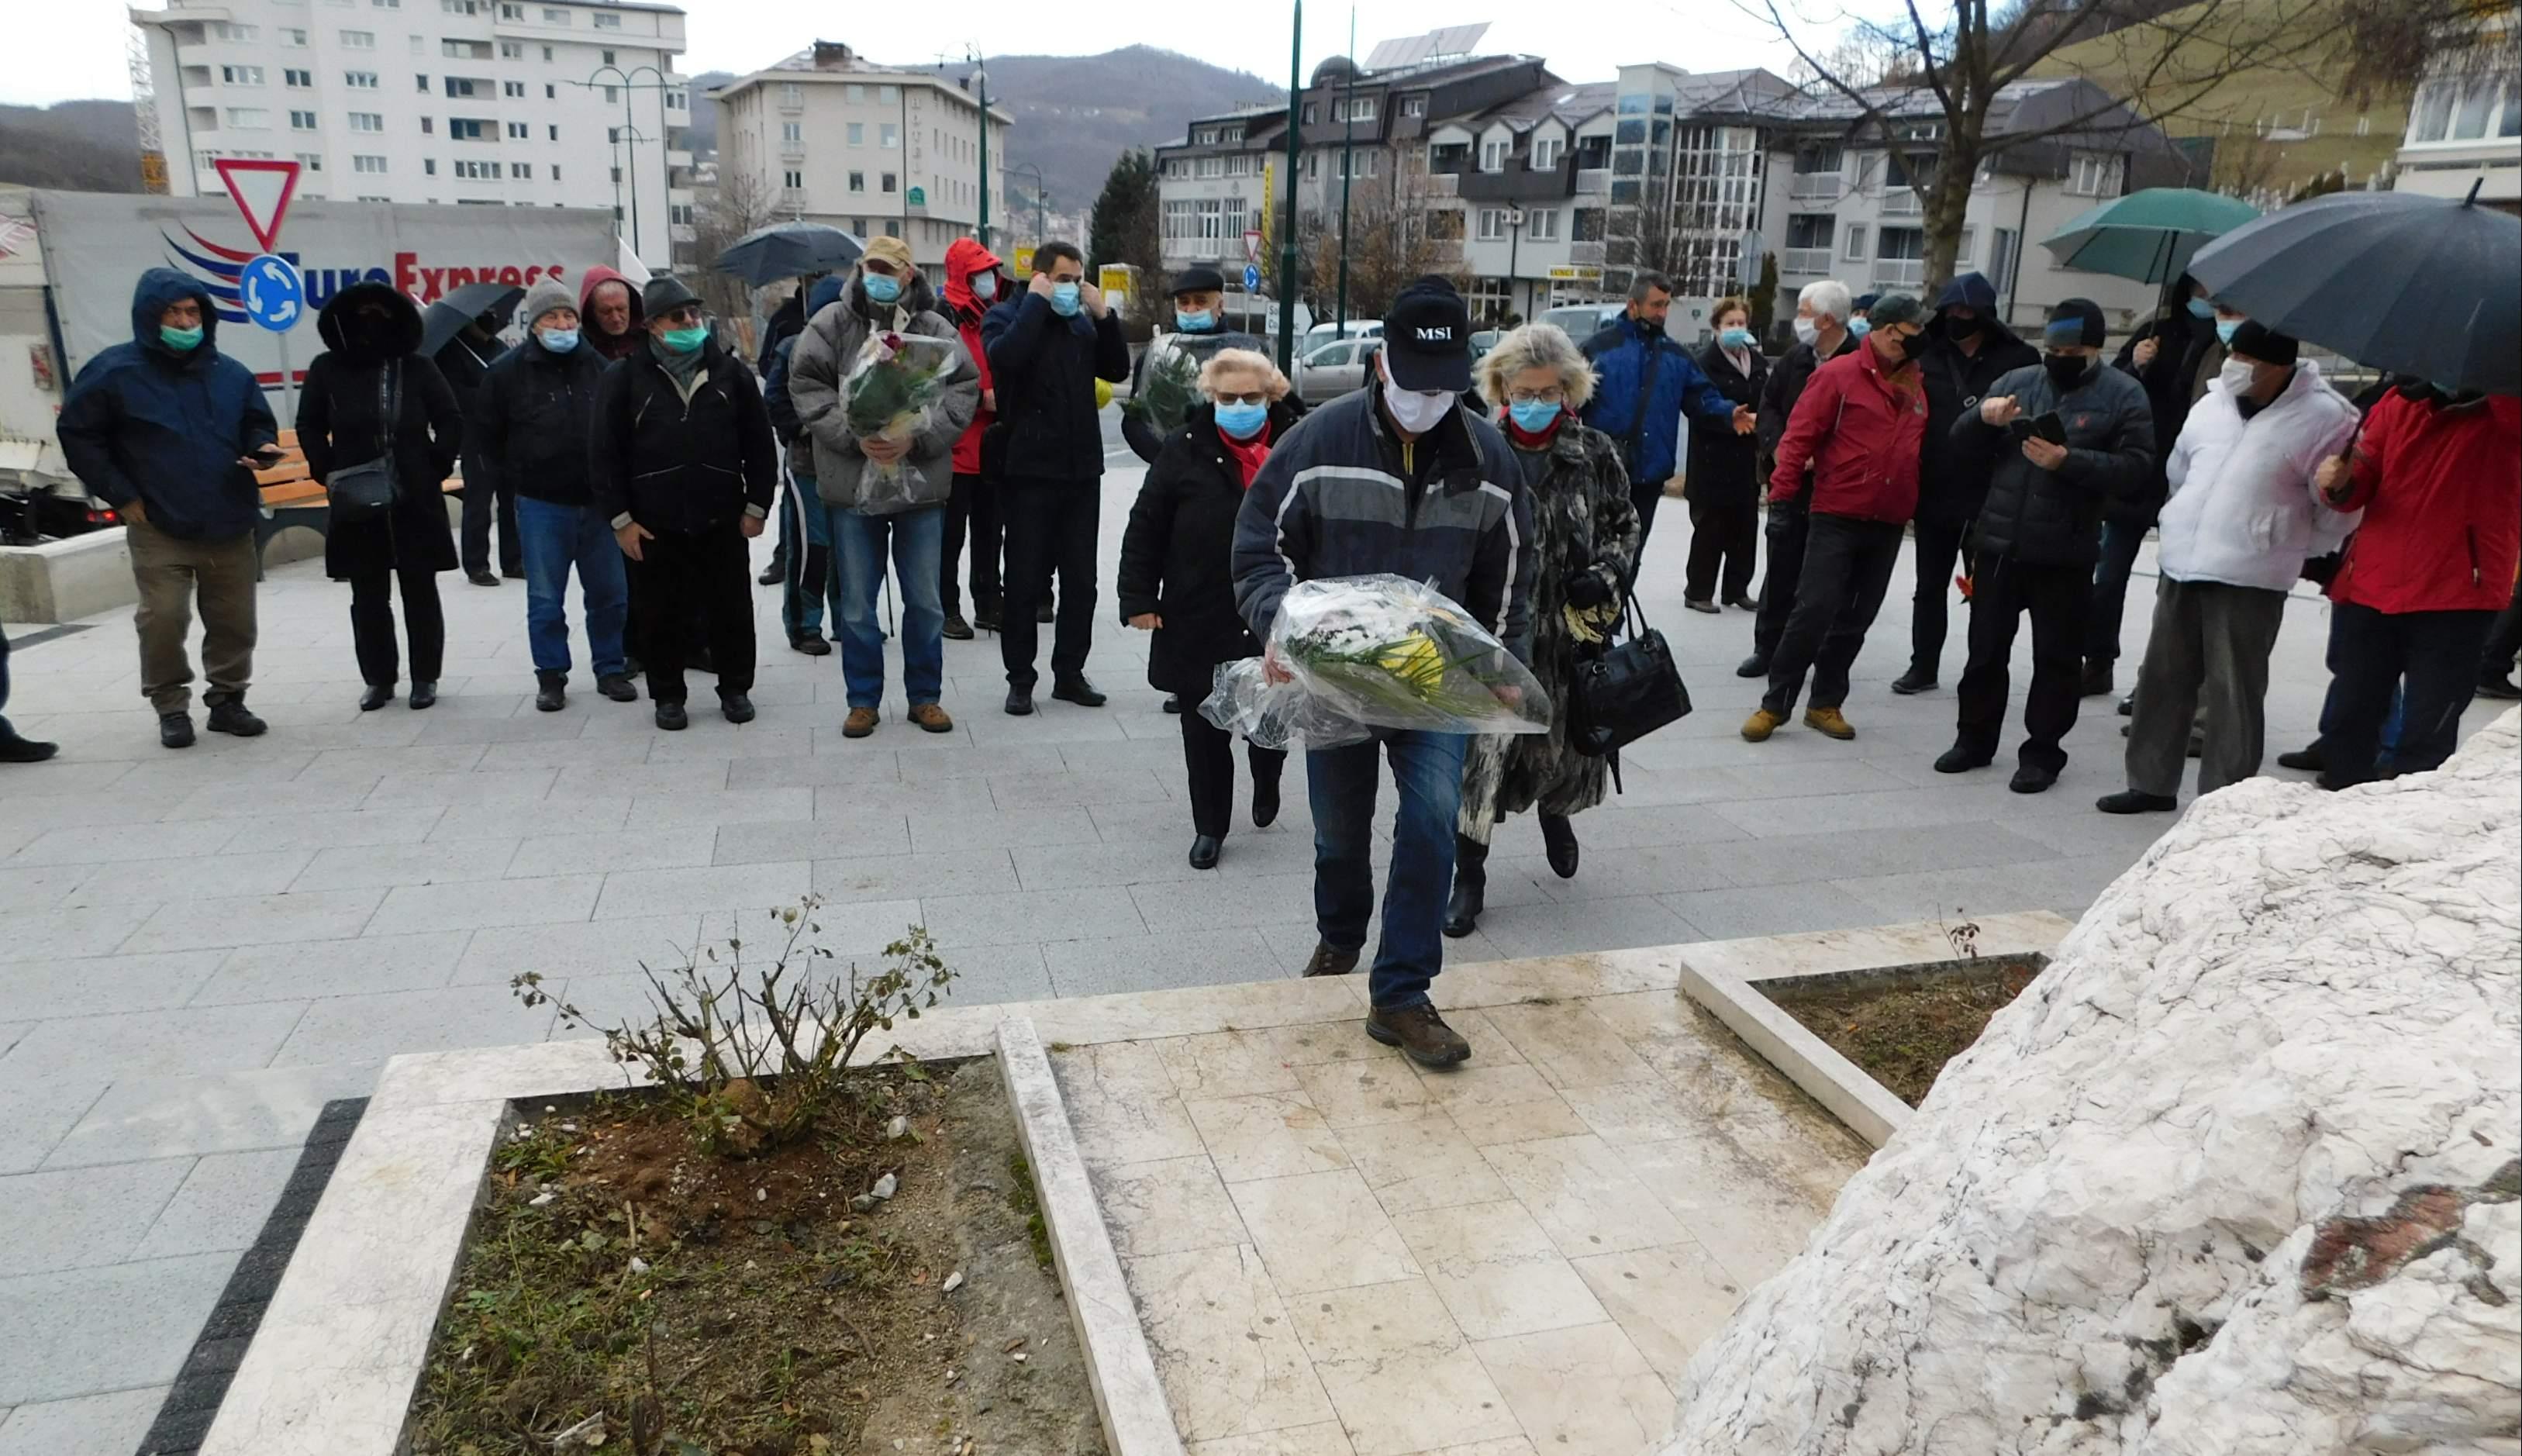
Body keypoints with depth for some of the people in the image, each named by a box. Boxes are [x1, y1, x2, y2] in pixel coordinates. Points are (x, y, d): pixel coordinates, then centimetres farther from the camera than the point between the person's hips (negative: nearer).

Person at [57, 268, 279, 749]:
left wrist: (262, 447, -5)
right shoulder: (115, 371, -2)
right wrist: (121, 494, -3)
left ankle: (227, 700, 21)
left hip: (230, 525, 3)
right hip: (158, 528, -3)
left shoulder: (231, 373, 7)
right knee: (163, 619, -5)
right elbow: (78, 435, 3)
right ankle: (171, 708, 10)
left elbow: (257, 424, 19)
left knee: (234, 620, 6)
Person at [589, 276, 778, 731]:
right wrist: (620, 518, -6)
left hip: (722, 522, 1)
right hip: (653, 526, -1)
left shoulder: (731, 372, 4)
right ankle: (667, 696, 22)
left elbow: (760, 445, 7)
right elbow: (604, 453, -2)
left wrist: (757, 505, 2)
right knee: (661, 616, 7)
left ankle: (735, 689, 25)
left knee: (732, 612, 8)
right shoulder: (624, 376, -1)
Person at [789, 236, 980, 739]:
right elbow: (807, 386, -3)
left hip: (922, 484, 0)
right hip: (852, 485, 0)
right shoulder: (830, 325, 1)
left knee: (925, 600, 9)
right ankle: (863, 700, 21)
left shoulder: (935, 329, 2)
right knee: (857, 603, 8)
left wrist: (918, 438, -15)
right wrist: (855, 437, -16)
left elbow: (964, 390, -3)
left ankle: (925, 696, 23)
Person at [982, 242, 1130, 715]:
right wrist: (1036, 302, -16)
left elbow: (1117, 370, 9)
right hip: (1030, 470, -5)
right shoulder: (1006, 317, -2)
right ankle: (1020, 679, 9)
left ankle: (1070, 673, 19)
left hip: (1082, 468, 5)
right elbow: (1004, 356, -23)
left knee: (1081, 580, 9)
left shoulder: (1082, 322, 15)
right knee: (1025, 580, 1)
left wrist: (1104, 315, -1)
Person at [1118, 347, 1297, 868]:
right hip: (1199, 619, 0)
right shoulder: (1185, 449, -3)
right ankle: (1210, 826, 23)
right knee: (1205, 727, 8)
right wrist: (1138, 597, -5)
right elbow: (1146, 527, -1)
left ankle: (1267, 783, 46)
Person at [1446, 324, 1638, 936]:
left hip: (1568, 630, 3)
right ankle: (1469, 878, 10)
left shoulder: (1595, 453, 0)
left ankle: (1555, 811, 51)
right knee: (1482, 747, -5)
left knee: (1563, 737, 16)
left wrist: (1606, 576, -6)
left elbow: (1625, 524, 12)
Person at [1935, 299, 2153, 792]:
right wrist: (1981, 417, -11)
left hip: (2064, 553, -3)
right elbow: (1960, 453, 9)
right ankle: (1975, 739, 24)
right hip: (1998, 542, 3)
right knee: (1986, 648, 11)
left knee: (2057, 657, 5)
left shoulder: (2122, 395, 0)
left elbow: (2135, 464, -10)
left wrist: (2068, 461, -21)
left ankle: (2042, 751, 15)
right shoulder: (2014, 382, 10)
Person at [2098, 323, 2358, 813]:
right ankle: (2152, 784, 23)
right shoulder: (2210, 405, 10)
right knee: (2161, 679, 11)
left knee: (2233, 694, -2)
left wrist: (2291, 551, 4)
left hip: (2249, 580, -6)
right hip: (2181, 567, 6)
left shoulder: (2323, 417, -9)